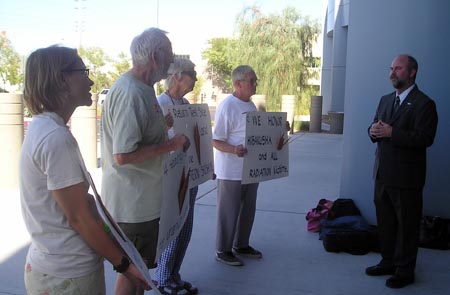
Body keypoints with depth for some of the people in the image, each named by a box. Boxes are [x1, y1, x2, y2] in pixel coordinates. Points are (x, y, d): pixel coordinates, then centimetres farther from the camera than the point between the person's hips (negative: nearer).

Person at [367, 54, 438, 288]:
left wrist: (391, 133, -24)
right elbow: (375, 127, 18)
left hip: (406, 177, -7)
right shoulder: (386, 100, 15)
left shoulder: (423, 103, -11)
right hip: (383, 173, 8)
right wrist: (374, 130, -6)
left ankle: (404, 271, 16)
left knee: (407, 225, 4)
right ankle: (388, 262, 31)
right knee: (385, 221, 17)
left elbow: (425, 138, -20)